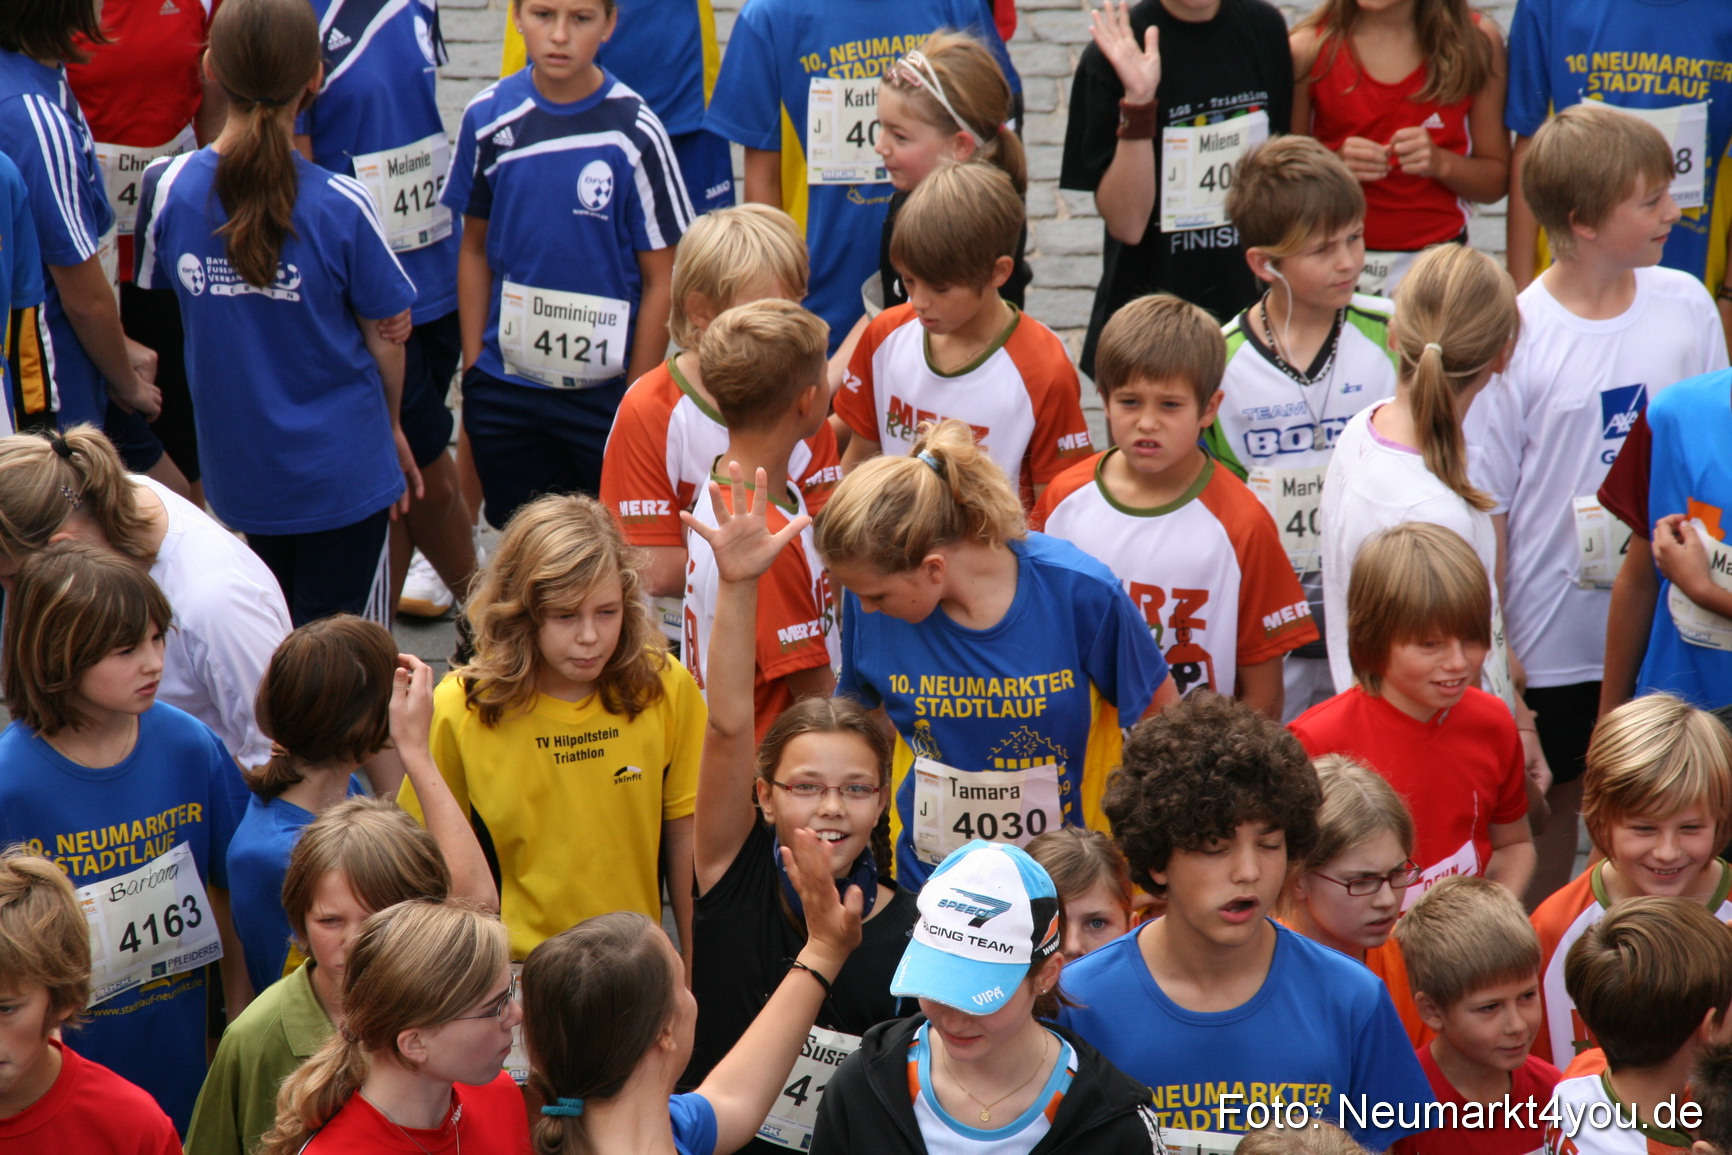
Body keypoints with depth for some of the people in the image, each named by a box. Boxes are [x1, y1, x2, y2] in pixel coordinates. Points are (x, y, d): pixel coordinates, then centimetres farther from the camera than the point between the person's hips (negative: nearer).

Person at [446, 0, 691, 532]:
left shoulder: (635, 132, -11)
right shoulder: (488, 119, -2)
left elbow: (660, 279, -6)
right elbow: (475, 250, 9)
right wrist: (472, 368, 5)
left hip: (606, 390, -3)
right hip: (505, 386, 3)